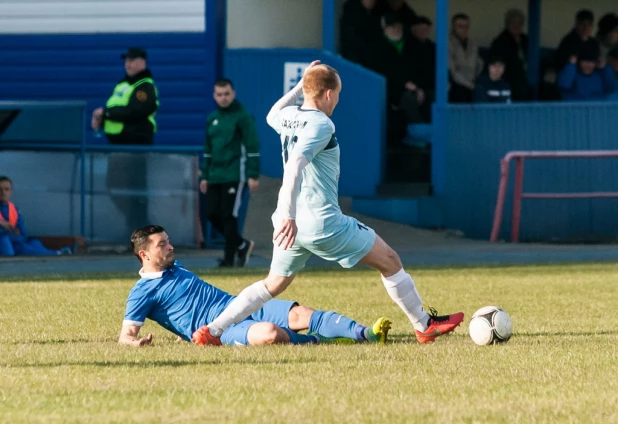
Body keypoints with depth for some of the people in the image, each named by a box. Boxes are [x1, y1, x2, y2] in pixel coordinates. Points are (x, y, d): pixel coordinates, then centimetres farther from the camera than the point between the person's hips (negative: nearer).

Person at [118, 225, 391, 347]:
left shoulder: (174, 268, 25)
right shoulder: (142, 292, 0)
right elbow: (125, 336, -5)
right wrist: (136, 343, -26)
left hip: (241, 307, 8)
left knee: (299, 314, -15)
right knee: (270, 333, -37)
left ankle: (364, 334, -24)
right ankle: (313, 340, -13)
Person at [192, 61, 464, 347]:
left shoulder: (288, 116, 8)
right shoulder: (321, 124, -15)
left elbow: (272, 116, 36)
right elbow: (294, 166, -28)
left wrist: (299, 87, 34)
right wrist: (288, 216, -34)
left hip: (292, 221, 8)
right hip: (322, 221, -8)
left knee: (274, 284, 17)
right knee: (389, 261, 6)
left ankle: (212, 331, 6)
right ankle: (424, 326, 14)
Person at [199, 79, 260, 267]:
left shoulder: (243, 117, -5)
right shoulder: (212, 119, 15)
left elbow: (253, 148, -9)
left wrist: (253, 176, -14)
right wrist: (204, 176, 17)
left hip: (235, 176, -7)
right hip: (215, 177, 7)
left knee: (229, 215, -7)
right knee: (212, 214, 2)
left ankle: (229, 258, 1)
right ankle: (242, 245, 19)